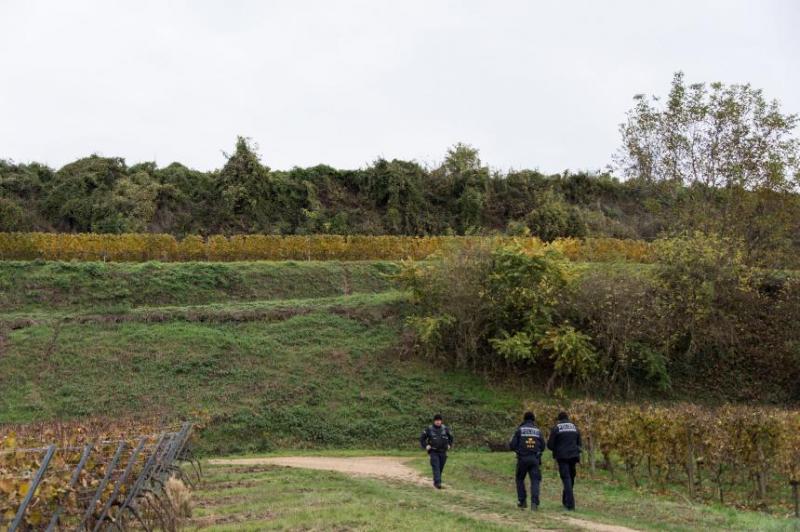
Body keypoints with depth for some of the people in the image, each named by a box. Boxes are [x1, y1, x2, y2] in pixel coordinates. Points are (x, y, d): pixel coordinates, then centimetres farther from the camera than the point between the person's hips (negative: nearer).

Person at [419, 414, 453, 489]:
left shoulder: (445, 428, 1)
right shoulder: (429, 429, -7)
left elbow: (451, 436, 18)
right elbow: (422, 438, 2)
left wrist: (449, 444, 11)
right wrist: (425, 446, -5)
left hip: (443, 452, 3)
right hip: (433, 452, -3)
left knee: (440, 468, 7)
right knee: (436, 467, -15)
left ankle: (435, 482, 23)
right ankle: (438, 483, -22)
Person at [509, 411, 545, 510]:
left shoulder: (519, 430, -1)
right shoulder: (538, 431, 6)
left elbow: (512, 445, -5)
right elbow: (543, 447, 9)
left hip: (522, 458, -1)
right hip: (534, 459, 1)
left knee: (520, 479, 18)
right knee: (535, 481, 2)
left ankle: (522, 501, 14)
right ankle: (534, 502, -15)